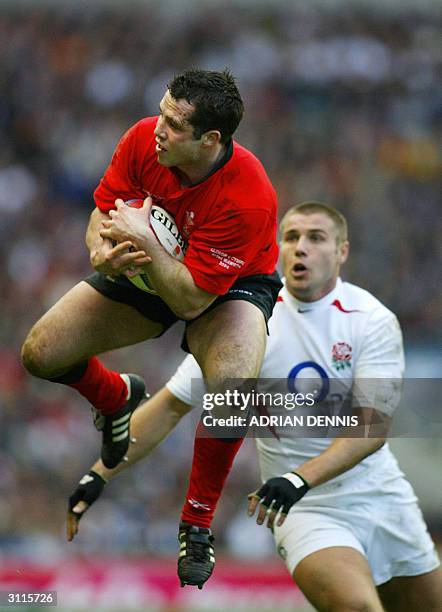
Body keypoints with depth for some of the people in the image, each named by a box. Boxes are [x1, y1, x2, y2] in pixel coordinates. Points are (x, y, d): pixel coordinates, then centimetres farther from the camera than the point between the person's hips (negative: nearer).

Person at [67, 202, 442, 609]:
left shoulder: (372, 320, -8)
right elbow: (171, 407, -2)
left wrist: (300, 479, -32)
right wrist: (99, 476, -8)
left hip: (382, 494, 3)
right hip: (307, 511, -3)